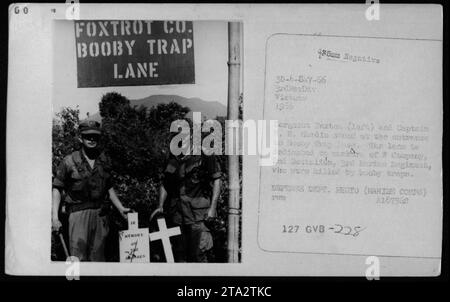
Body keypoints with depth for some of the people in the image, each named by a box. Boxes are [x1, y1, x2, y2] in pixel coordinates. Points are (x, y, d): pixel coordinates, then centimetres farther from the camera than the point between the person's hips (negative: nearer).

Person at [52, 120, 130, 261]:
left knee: (97, 258, 9)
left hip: (100, 213, 4)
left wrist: (121, 208, 17)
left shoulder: (104, 160, 10)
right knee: (78, 258, -10)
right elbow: (57, 188, -1)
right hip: (78, 212, -4)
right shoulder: (70, 161, -3)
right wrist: (54, 217, -10)